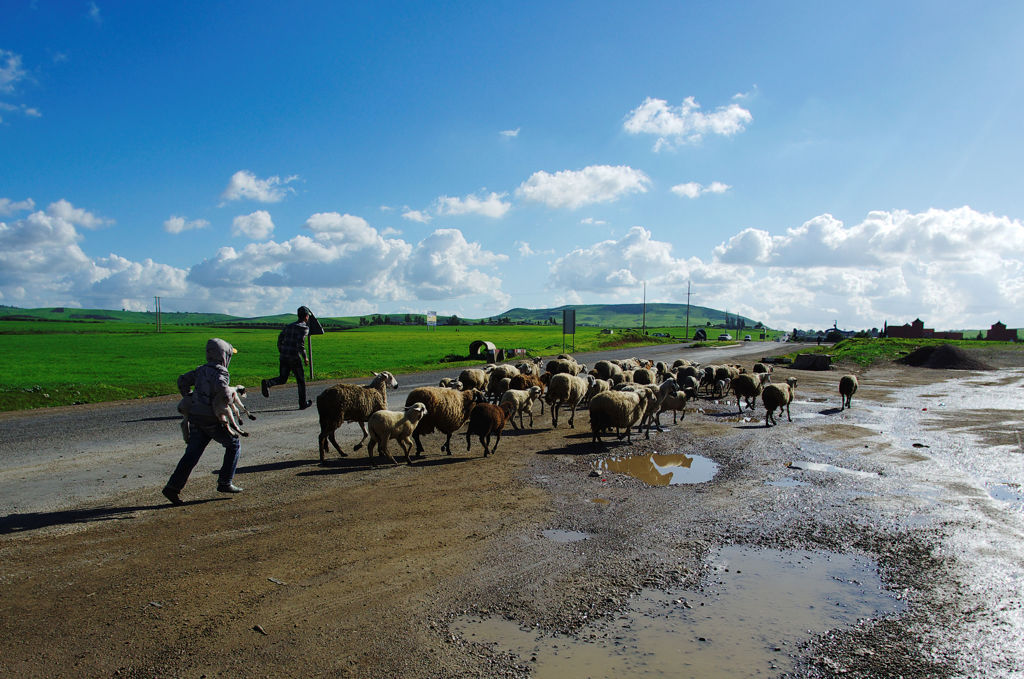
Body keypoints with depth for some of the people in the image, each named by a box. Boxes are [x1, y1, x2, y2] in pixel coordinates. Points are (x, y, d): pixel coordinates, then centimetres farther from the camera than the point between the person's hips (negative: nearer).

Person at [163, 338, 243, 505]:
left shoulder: (202, 369, 15)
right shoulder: (220, 372, -11)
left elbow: (182, 380, 22)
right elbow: (220, 385, -32)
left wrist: (188, 399, 30)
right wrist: (228, 397, -14)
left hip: (196, 418, 7)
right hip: (212, 420, -7)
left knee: (191, 455, 6)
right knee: (233, 445, 10)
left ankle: (173, 487, -4)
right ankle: (225, 482, 10)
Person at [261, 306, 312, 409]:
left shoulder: (289, 326, 15)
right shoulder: (304, 328, -7)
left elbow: (280, 340, 14)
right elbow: (300, 343, -20)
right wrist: (305, 358, -11)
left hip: (284, 357, 6)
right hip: (294, 358, -6)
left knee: (282, 379, 10)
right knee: (301, 380, 9)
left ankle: (267, 383, -19)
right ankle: (303, 403, 15)